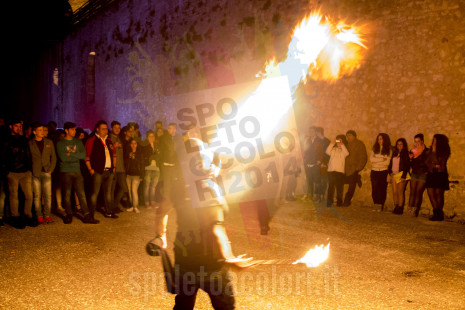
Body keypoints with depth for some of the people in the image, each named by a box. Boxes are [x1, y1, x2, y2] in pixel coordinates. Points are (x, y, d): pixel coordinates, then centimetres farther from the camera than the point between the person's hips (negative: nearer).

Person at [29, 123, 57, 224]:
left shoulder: (49, 142, 9)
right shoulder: (30, 143, 2)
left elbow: (53, 157, 10)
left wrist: (51, 169, 1)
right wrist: (30, 171, -6)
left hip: (46, 172, 2)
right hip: (35, 173, -2)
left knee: (48, 195, -1)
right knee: (37, 196, 2)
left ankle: (47, 215, 7)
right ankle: (39, 216, 9)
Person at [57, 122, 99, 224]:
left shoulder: (78, 142, 12)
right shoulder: (60, 143, 0)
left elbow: (83, 155, -1)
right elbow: (63, 157, -13)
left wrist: (70, 154, -9)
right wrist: (76, 156, -6)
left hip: (77, 171, 3)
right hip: (65, 172, -3)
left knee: (82, 194, -1)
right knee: (67, 195, 1)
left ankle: (87, 216, 0)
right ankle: (69, 215, 15)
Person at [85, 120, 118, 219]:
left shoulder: (109, 140, 15)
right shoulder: (92, 140, -4)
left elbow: (114, 154, 24)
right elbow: (87, 157, -6)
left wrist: (113, 167, 16)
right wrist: (90, 169, -11)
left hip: (109, 171, 6)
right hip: (98, 171, -6)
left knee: (108, 192, 12)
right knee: (95, 193, -6)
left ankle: (108, 212, 20)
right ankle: (91, 213, 0)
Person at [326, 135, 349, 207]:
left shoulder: (343, 149, 11)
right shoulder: (333, 149, 16)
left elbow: (346, 153, -11)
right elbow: (327, 152, -3)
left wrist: (342, 145, -10)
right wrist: (332, 144, -6)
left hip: (340, 171, -1)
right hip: (332, 170, 1)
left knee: (339, 187, 3)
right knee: (331, 186, -6)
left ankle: (339, 202, 12)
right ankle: (329, 202, -3)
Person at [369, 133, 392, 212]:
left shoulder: (389, 150, 2)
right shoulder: (374, 149, 9)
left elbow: (388, 162, -7)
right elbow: (371, 159, -4)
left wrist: (376, 161, -4)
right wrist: (382, 159, -9)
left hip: (384, 172, -2)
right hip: (374, 172, 2)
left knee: (382, 189, -2)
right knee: (374, 189, 1)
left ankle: (380, 205, 4)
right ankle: (375, 204, 9)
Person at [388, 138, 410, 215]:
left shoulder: (406, 154, -2)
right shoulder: (394, 153, 16)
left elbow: (407, 166, -8)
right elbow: (390, 164, 18)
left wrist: (403, 176, -15)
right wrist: (390, 172, 2)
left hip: (401, 175, -5)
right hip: (394, 175, 5)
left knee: (400, 192, -6)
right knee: (394, 192, 3)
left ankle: (400, 208, -3)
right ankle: (395, 208, 8)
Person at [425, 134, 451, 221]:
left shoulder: (445, 151, -2)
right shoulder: (431, 150, 12)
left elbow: (439, 162, -13)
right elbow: (427, 162, 8)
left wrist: (434, 151, -11)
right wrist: (435, 166, -6)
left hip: (440, 174, -5)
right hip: (431, 174, 5)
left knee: (438, 194, -4)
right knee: (430, 193, -2)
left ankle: (439, 214, 6)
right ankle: (436, 212, 7)